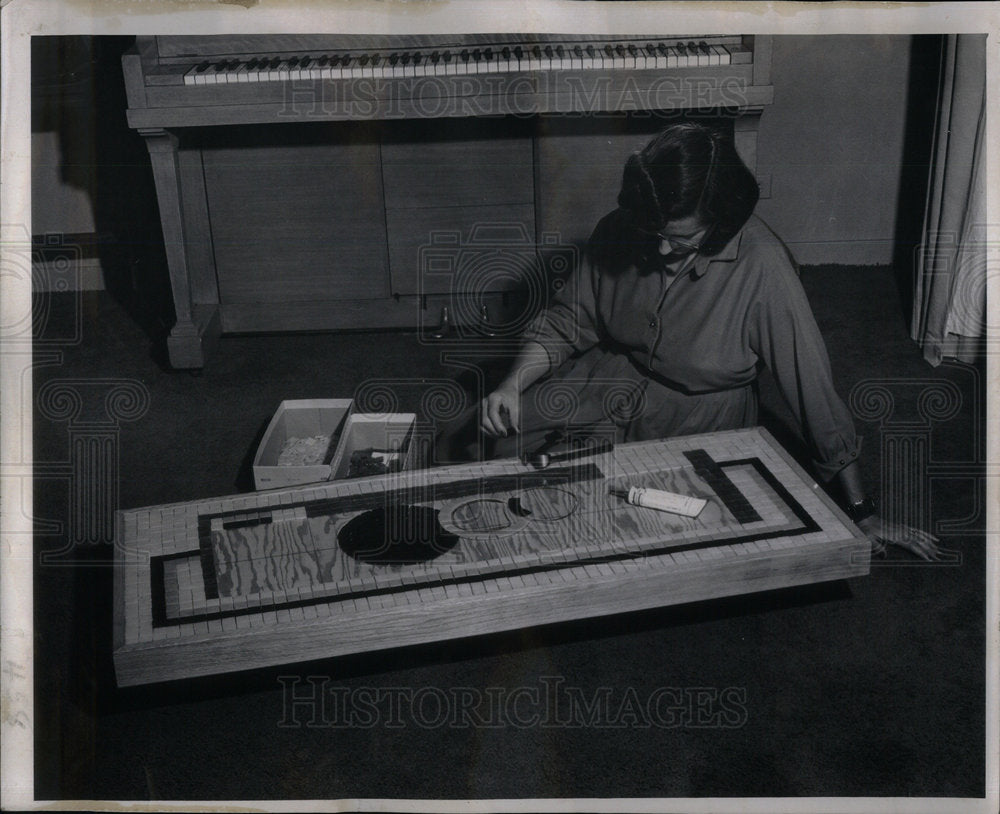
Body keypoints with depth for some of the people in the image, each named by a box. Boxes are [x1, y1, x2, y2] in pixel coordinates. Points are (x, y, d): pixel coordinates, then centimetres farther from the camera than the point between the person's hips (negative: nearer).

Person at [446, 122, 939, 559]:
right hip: (611, 378, 4)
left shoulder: (760, 266, -26)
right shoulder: (618, 233, -13)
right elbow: (567, 322, 0)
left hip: (697, 416, -4)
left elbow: (811, 383, -22)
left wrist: (861, 511, -16)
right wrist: (512, 385, -18)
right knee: (500, 430, -13)